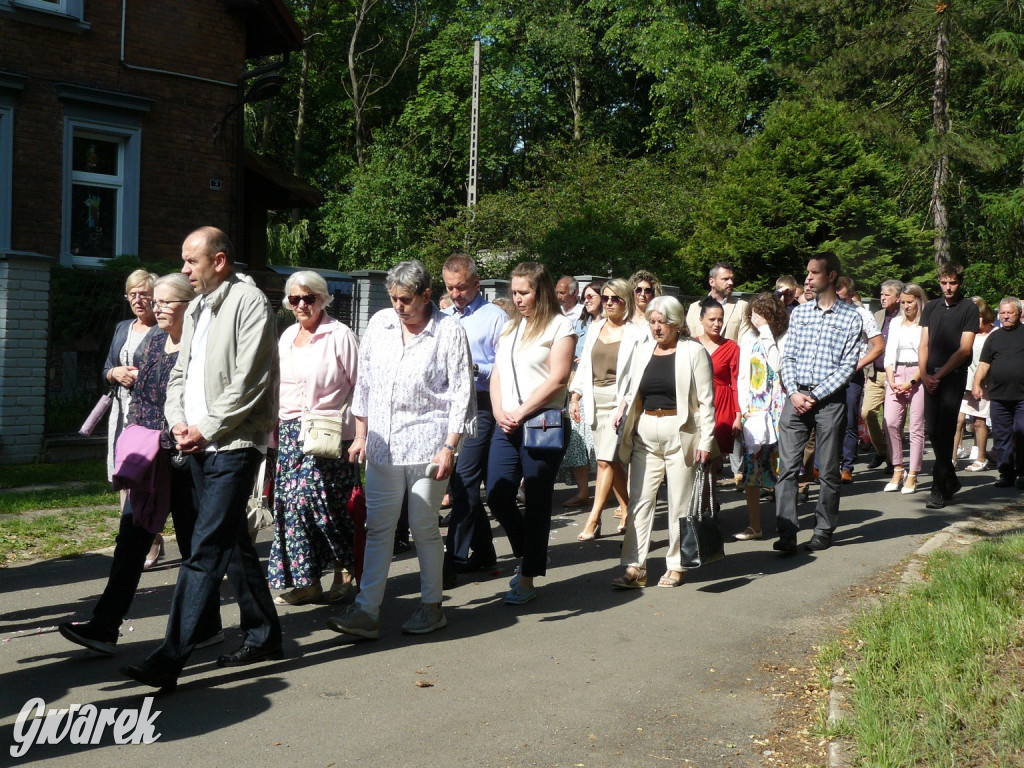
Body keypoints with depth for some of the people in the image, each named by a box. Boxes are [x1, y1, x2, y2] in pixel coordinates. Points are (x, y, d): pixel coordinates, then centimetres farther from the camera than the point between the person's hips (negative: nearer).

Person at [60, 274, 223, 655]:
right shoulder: (153, 341, 12)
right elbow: (140, 395, 18)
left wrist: (167, 436, -16)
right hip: (149, 459, 7)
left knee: (193, 542, 4)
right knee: (131, 538, 3)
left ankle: (207, 626, 19)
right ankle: (104, 627, 4)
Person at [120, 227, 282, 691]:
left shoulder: (248, 301, -9)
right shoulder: (197, 308, 18)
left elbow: (249, 381, -16)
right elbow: (179, 372, 19)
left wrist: (206, 429, -13)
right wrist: (178, 421, 2)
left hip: (234, 444, -9)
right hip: (199, 445, 9)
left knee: (205, 549, -11)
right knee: (233, 543, 14)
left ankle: (170, 659, -12)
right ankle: (264, 635, 26)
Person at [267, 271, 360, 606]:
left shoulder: (340, 335, -4)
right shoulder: (287, 337, 16)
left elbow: (359, 386, -5)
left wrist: (342, 421, -12)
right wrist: (275, 429, 17)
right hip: (290, 431, 6)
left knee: (313, 495, -14)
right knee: (289, 501, 0)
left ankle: (344, 572, 3)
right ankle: (304, 582, 8)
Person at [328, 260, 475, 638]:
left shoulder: (449, 330, -4)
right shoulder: (379, 324, 8)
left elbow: (461, 393, -5)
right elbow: (364, 382, 15)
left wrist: (449, 447, -10)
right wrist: (361, 435, 12)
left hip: (426, 445, -4)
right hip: (383, 443, 4)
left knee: (424, 527, 4)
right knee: (378, 528, 4)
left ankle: (432, 606, 19)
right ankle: (366, 611, 6)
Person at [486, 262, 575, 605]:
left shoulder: (559, 325, -3)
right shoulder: (510, 327, 18)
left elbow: (558, 378, -11)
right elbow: (497, 374, 16)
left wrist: (521, 412, -13)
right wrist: (500, 412, -1)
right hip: (507, 426, 6)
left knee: (536, 503, 1)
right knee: (497, 495, 0)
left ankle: (527, 580, 10)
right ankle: (529, 555, 25)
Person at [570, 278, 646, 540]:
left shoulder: (636, 335, -5)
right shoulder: (595, 329, 12)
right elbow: (584, 367, 15)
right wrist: (575, 398, 8)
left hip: (619, 400, -6)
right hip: (595, 400, 6)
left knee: (606, 461, -10)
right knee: (612, 461, 10)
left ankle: (593, 521, -7)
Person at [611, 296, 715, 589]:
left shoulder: (693, 352, -3)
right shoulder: (643, 352, 13)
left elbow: (706, 399, -5)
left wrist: (705, 441, -10)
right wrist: (623, 406, -2)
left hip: (680, 433, -5)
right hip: (645, 435, 5)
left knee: (679, 503, 3)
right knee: (639, 500, 0)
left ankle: (676, 566, 14)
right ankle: (635, 568, 3)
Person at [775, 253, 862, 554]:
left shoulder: (850, 317, 0)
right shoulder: (799, 312, 12)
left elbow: (848, 364, -5)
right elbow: (787, 356, 10)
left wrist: (816, 396, -11)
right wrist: (794, 392, -5)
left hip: (829, 400, -3)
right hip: (796, 396, 3)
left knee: (828, 470, 6)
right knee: (787, 466, -6)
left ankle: (824, 531, 17)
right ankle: (787, 533, -6)